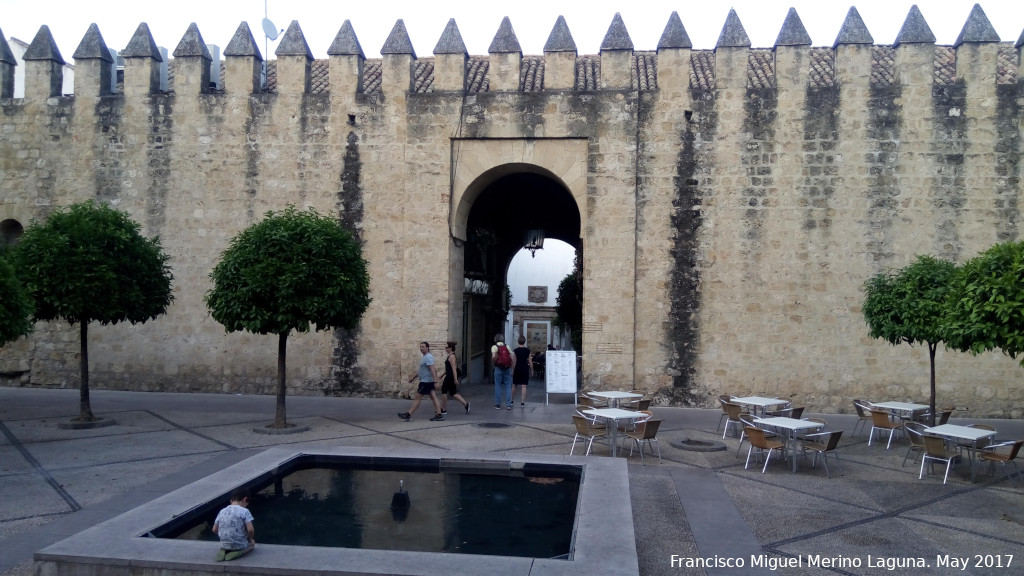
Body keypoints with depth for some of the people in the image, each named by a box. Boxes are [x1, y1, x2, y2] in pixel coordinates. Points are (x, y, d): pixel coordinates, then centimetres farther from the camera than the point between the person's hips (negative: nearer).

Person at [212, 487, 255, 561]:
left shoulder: (222, 512, 3)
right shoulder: (244, 511, -14)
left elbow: (214, 530, 7)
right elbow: (250, 530, -20)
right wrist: (250, 539, 0)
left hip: (224, 545, 5)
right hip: (240, 545, -5)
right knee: (252, 543, 28)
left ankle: (224, 550, 6)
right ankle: (239, 552, -3)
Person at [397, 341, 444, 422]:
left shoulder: (428, 357, -15)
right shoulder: (425, 357, 18)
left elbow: (432, 369, -24)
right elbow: (421, 370, 27)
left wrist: (435, 381, -30)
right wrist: (413, 377, 26)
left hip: (426, 381, -10)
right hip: (427, 381, 10)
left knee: (418, 398, -5)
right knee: (433, 397, 6)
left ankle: (408, 415, 0)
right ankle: (439, 415, 4)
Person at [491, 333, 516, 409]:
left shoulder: (494, 347, -3)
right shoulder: (507, 346, 9)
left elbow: (494, 356, -20)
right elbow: (513, 356, 3)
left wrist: (493, 364, -2)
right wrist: (513, 367, 7)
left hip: (499, 368, -3)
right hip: (507, 368, 3)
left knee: (498, 386, 6)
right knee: (508, 386, 6)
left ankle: (497, 404, 9)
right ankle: (509, 404, 4)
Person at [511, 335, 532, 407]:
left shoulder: (515, 351, -5)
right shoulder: (528, 351, -3)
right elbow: (530, 362, -2)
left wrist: (512, 371, 2)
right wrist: (531, 371, 6)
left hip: (517, 370, 0)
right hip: (525, 370, 0)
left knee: (514, 385, 14)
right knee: (523, 386, 0)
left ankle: (512, 400, 22)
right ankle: (522, 402, -4)